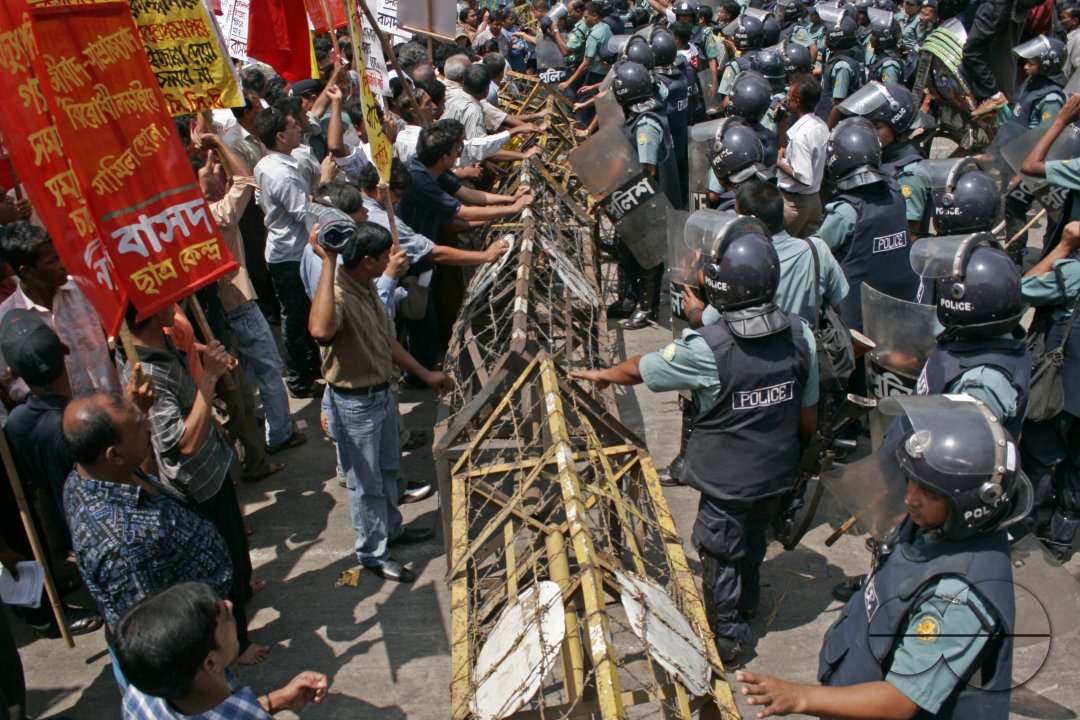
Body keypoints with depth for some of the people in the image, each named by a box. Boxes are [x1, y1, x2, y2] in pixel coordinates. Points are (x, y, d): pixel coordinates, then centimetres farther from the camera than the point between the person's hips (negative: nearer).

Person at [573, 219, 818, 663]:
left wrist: (603, 374, 9)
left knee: (721, 553, 17)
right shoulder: (800, 336, -14)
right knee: (753, 540, 29)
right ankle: (747, 602, 54)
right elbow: (808, 421, -4)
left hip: (727, 480, -5)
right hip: (778, 473, 5)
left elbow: (639, 370, -11)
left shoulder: (706, 348, -29)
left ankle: (726, 636, 36)